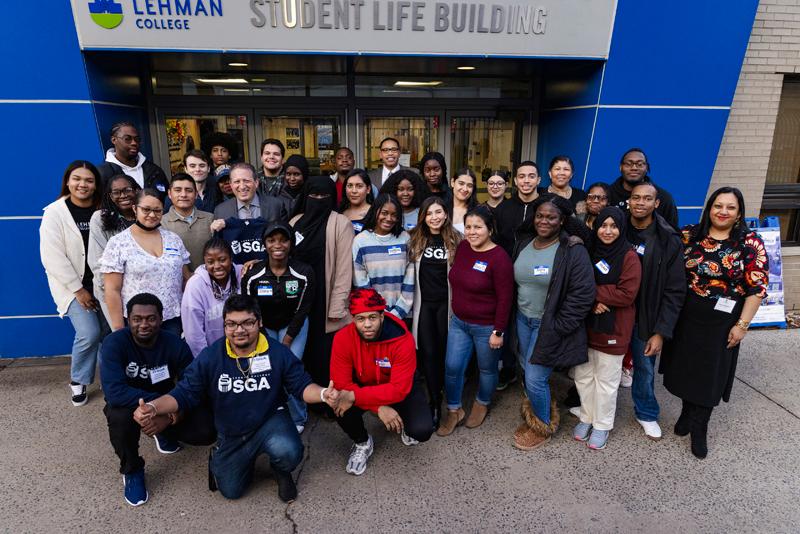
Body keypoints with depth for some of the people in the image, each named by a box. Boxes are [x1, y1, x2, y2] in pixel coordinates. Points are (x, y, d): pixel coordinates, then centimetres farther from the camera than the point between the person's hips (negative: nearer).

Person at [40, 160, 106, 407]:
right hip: (73, 285, -3)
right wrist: (78, 289, -12)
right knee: (89, 334, -13)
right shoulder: (54, 212, -7)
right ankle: (78, 381, 14)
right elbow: (53, 258, -11)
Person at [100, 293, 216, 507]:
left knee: (206, 431, -20)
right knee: (120, 415, -37)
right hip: (128, 403, -1)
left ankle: (165, 433, 16)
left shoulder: (175, 345, -19)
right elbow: (114, 392, -36)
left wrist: (170, 417, -35)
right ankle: (131, 470, -6)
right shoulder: (114, 343, -25)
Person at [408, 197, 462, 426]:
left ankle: (438, 394, 31)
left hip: (446, 303, -1)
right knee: (428, 352, 0)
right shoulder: (415, 240, 2)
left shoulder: (455, 240, -3)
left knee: (443, 350, 9)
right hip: (423, 303, 1)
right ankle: (435, 402, 11)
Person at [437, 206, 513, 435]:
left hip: (486, 327, -5)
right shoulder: (462, 247, -1)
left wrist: (498, 332, -15)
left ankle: (482, 404, 42)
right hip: (458, 322, 5)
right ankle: (454, 410, 28)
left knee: (487, 369, 16)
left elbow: (504, 299, -18)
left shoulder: (499, 258, -20)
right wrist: (455, 312, 13)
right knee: (452, 367, 7)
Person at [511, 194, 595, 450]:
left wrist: (557, 328, -16)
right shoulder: (523, 245, 5)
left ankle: (543, 427, 25)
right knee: (527, 371, 16)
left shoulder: (573, 251, -15)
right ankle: (532, 416, 40)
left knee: (535, 379, -2)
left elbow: (583, 294, -17)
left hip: (549, 325, -6)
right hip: (523, 319, 6)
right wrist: (515, 314, 10)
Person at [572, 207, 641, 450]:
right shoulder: (589, 252, 5)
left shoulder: (629, 257, -11)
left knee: (606, 380, 9)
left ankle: (602, 425, 28)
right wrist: (593, 302, -15)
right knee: (583, 375, 14)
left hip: (613, 329, -5)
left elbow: (627, 294, -18)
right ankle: (587, 418, 34)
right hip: (585, 325, 5)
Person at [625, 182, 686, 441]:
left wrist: (661, 331, -11)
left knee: (645, 369, 14)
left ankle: (646, 414, 38)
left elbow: (674, 291, -8)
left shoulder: (668, 240, -9)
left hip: (645, 319, -1)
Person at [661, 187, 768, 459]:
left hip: (721, 322, -2)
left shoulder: (750, 243, -7)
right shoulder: (689, 235, -1)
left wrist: (742, 325, -11)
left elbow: (757, 288, -9)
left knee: (711, 373, 9)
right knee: (685, 366, 13)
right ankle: (687, 412, 37)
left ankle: (699, 428, 27)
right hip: (685, 316, 2)